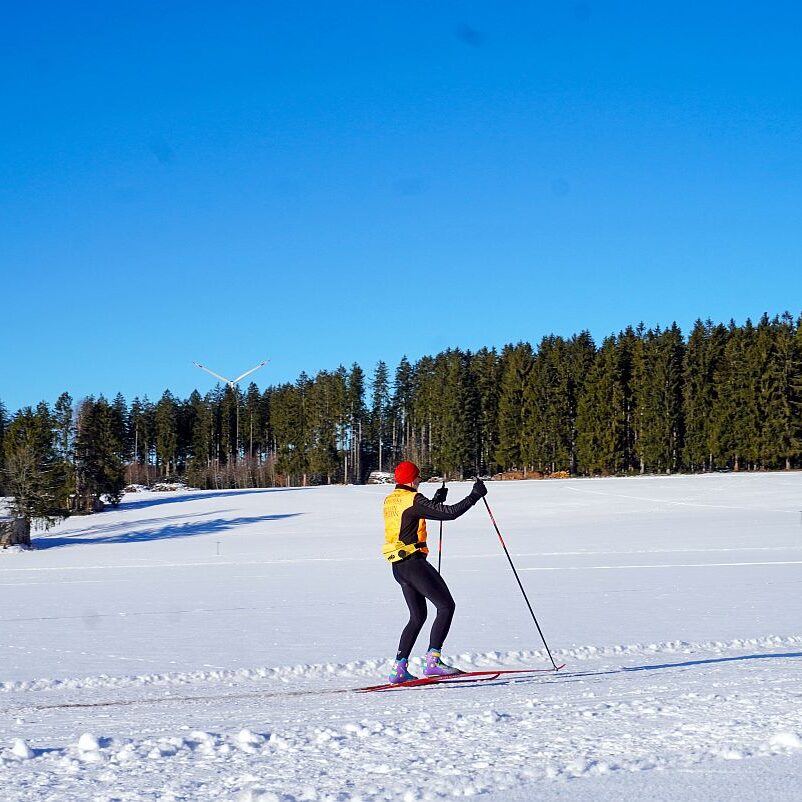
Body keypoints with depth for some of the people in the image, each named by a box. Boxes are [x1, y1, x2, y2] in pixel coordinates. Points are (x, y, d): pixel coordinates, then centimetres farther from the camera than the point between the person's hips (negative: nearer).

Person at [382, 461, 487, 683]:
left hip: (398, 567, 9)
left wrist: (436, 500, 34)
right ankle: (432, 661, -13)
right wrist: (474, 495, -8)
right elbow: (449, 513, -18)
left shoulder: (390, 500, 14)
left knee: (418, 616, 17)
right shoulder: (413, 500, -12)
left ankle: (399, 668, 11)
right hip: (414, 562, -9)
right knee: (446, 606, -4)